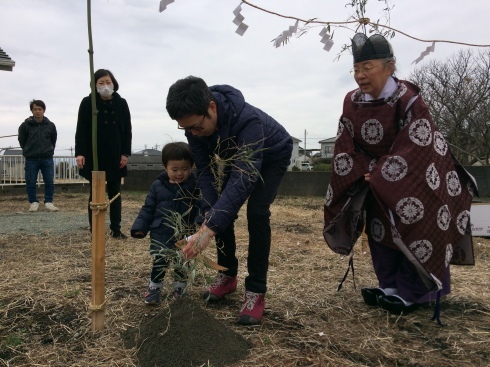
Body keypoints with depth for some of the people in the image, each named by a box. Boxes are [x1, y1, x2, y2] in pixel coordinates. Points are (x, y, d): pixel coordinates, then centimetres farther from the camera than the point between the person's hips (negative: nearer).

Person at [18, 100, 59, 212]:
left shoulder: (50, 125, 0)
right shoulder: (25, 125, -4)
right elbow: (21, 140, 8)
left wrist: (49, 150, 11)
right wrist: (28, 151, 11)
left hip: (47, 158, 1)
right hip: (31, 159, -1)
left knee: (49, 182, 1)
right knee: (30, 182, 3)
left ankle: (48, 202, 11)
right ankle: (33, 202, 16)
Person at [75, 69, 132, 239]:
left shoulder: (121, 103, 5)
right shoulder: (87, 103, -3)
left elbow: (127, 130, 5)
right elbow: (81, 130, -6)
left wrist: (125, 153, -2)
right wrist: (80, 153, -16)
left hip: (115, 156, 3)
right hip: (94, 156, -2)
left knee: (115, 192, 9)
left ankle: (116, 229, 17)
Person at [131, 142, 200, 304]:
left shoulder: (195, 187, -8)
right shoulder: (158, 186, -2)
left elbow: (201, 209, -9)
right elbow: (148, 208, 3)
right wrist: (140, 227, -4)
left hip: (184, 236, 0)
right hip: (160, 235, 0)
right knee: (159, 263, 6)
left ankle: (179, 290, 33)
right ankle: (154, 289, 25)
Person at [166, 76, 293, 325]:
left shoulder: (248, 120, -45)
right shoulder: (194, 123, -25)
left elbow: (243, 179, -50)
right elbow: (204, 169, -18)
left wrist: (210, 228, -57)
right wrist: (209, 212, -32)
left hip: (272, 156, -5)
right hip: (234, 156, 6)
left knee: (256, 212, -22)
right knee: (219, 209, -4)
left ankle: (256, 291, -11)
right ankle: (227, 275, 15)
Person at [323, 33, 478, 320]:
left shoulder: (409, 99, -27)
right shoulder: (352, 102, -9)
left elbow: (416, 149, -29)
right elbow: (346, 147, -7)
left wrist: (378, 177, -24)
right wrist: (367, 173, -19)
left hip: (417, 182, -6)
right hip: (378, 179, 6)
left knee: (414, 230, -6)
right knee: (380, 230, 8)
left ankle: (409, 294, 9)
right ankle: (391, 286, 22)